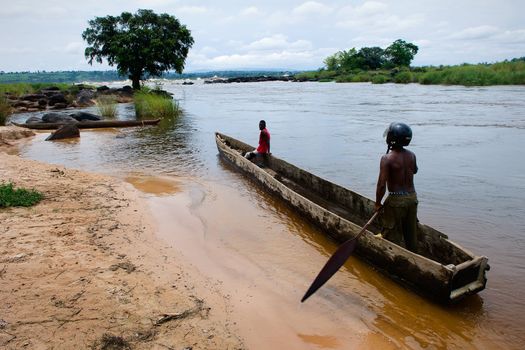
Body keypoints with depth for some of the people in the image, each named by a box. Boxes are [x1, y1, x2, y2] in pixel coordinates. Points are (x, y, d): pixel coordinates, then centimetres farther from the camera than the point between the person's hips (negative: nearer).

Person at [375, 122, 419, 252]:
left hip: (396, 200, -6)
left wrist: (378, 203, -8)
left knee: (392, 235, 7)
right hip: (412, 197, 6)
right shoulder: (411, 155, -1)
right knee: (411, 233, 20)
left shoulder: (387, 158, -19)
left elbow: (382, 184, -20)